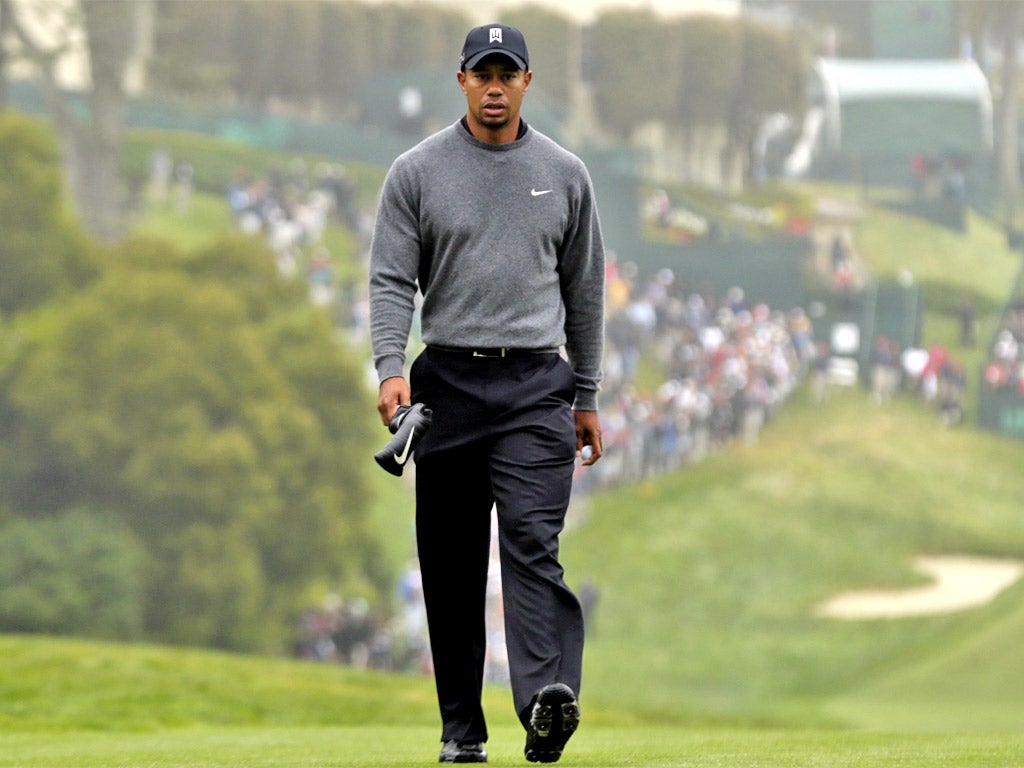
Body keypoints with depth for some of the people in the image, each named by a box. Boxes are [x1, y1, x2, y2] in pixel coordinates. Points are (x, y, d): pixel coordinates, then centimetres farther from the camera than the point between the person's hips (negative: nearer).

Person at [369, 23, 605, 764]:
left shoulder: (565, 174, 8)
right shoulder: (417, 172, 3)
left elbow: (585, 289, 13)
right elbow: (391, 280, -2)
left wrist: (587, 398, 13)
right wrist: (392, 368, -18)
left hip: (536, 385, -1)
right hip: (448, 382, 1)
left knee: (533, 544, -16)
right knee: (452, 562, 4)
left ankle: (548, 699, -30)